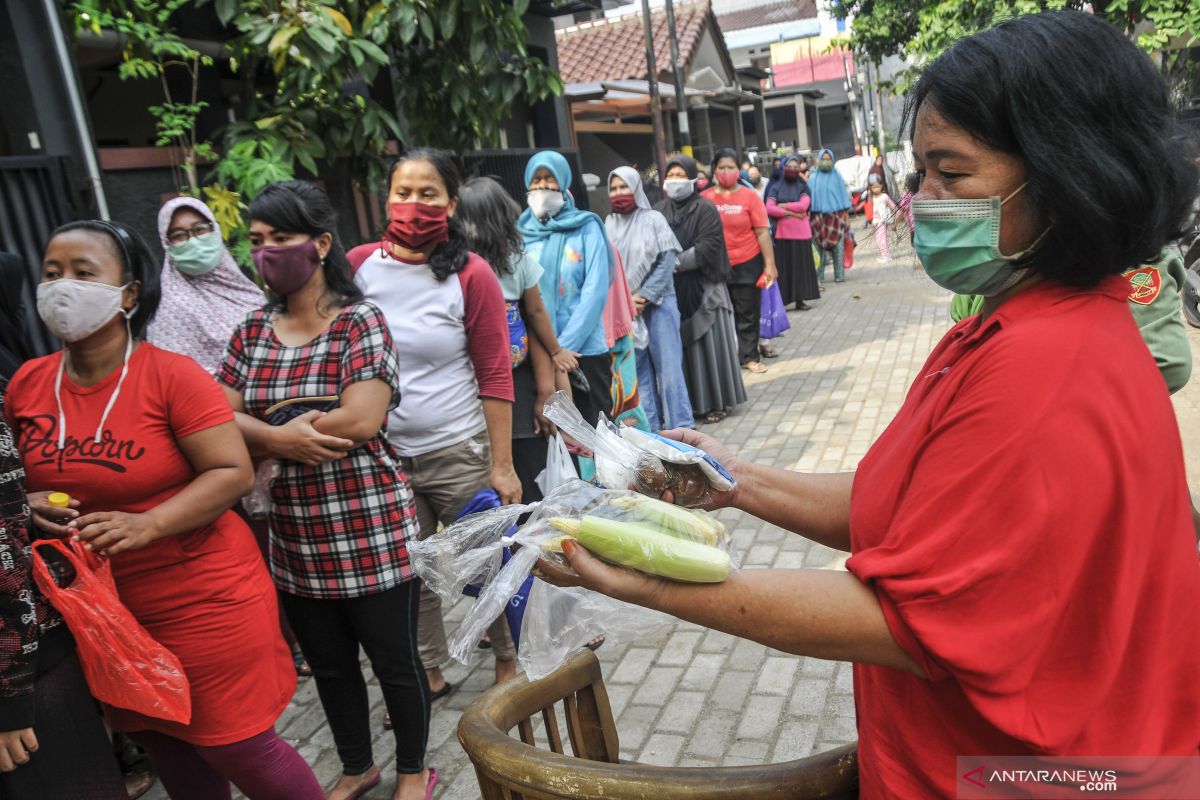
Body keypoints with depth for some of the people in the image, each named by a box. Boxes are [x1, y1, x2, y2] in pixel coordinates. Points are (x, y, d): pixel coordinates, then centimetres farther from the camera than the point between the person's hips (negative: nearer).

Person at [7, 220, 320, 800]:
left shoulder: (172, 375, -15)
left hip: (202, 600, -6)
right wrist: (28, 505, -6)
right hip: (103, 607, 6)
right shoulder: (26, 384, 2)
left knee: (235, 746, 5)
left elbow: (233, 472, -17)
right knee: (166, 748, 21)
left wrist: (146, 524, -27)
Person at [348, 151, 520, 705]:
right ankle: (430, 673, 36)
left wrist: (502, 466, -10)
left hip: (459, 452, -3)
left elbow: (495, 377, -8)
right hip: (383, 456, 3)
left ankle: (508, 660, 33)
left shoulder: (471, 275, -9)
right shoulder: (359, 266, -2)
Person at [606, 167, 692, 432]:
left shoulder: (653, 220, -1)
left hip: (657, 303, -3)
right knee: (637, 367, 7)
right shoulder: (609, 225, 6)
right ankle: (649, 426, 15)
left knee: (668, 364, -2)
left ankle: (681, 425, 5)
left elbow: (666, 262, -6)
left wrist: (644, 297, -12)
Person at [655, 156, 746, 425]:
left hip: (702, 287, -4)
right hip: (671, 290, 4)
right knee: (679, 347, 6)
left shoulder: (705, 210, -3)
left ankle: (715, 402, 10)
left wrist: (676, 262, -19)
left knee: (707, 346, 0)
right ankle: (686, 402, 15)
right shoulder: (659, 210, 10)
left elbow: (708, 247, -13)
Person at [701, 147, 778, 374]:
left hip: (747, 265, -1)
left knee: (748, 315, 9)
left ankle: (749, 357, 20)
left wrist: (770, 265, -8)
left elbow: (762, 233, -5)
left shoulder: (749, 196, -5)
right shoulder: (705, 199, -2)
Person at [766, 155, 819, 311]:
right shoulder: (776, 187, 5)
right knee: (782, 267, -1)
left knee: (800, 267, 4)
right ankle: (780, 301, 0)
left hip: (801, 233, 1)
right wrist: (791, 212, -12)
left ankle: (800, 300, 10)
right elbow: (769, 209, -9)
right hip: (782, 234, -1)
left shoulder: (804, 187, 7)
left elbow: (803, 205, -11)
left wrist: (783, 206, -7)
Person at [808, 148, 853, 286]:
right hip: (819, 217, 0)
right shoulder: (813, 179, 8)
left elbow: (844, 196, 9)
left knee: (838, 247, 0)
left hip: (837, 216, 1)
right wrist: (809, 216, -1)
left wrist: (846, 214, 2)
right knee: (820, 248, -4)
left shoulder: (837, 178, 8)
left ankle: (839, 275, 5)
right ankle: (818, 277, 1)